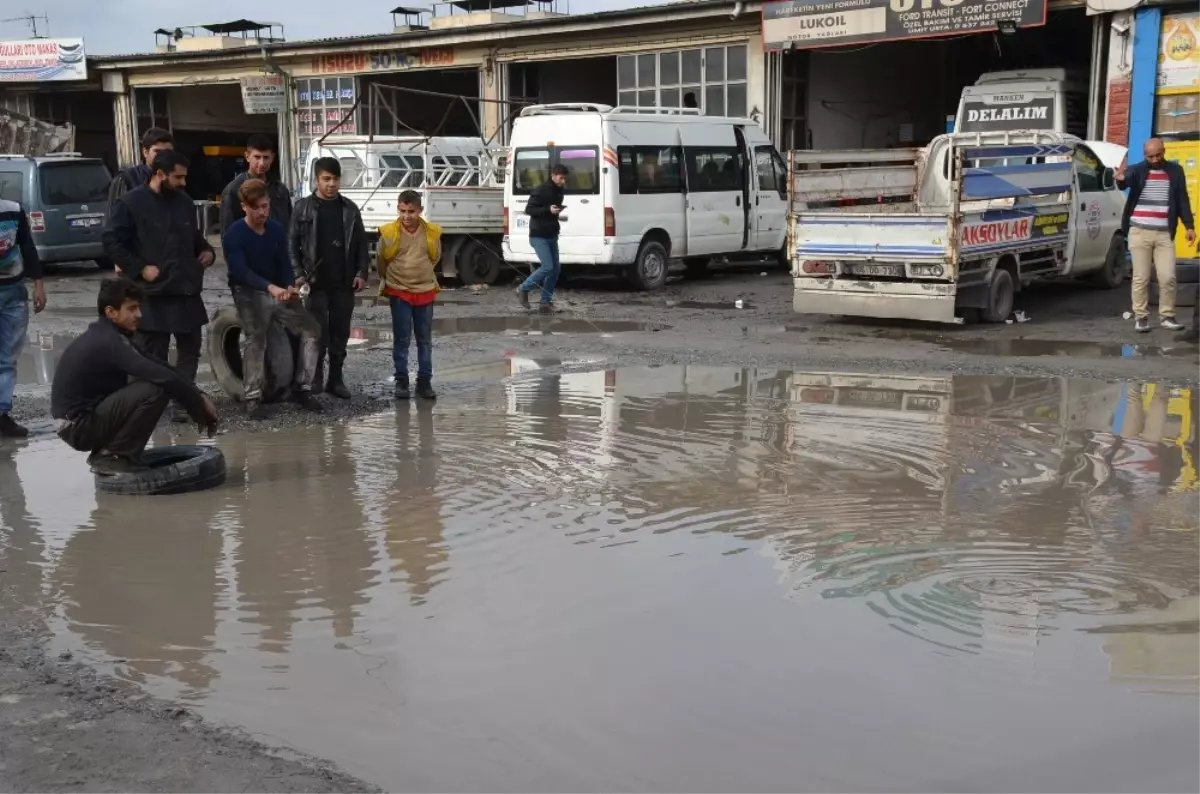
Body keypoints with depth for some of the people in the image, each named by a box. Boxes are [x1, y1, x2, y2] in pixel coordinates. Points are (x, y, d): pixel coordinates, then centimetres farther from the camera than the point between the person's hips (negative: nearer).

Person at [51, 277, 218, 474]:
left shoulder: (105, 335, 10)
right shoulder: (108, 343, -19)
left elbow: (159, 367, 11)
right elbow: (162, 377, -26)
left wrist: (198, 394, 3)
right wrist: (200, 404, -14)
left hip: (83, 418, 10)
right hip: (77, 426, -10)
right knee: (156, 389, -20)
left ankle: (105, 450, 12)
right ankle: (112, 456, -8)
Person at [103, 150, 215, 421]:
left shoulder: (184, 202, 10)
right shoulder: (132, 203, -8)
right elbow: (111, 242, -9)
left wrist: (206, 250, 6)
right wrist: (140, 268, -15)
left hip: (187, 290, 6)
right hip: (152, 293, -6)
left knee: (190, 349, 9)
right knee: (153, 355, 2)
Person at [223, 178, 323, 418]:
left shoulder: (277, 229, 1)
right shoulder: (233, 235, -15)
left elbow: (284, 263, 2)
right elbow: (240, 271, -25)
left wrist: (289, 287, -19)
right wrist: (270, 287, -39)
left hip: (279, 290, 6)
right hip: (249, 293, -6)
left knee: (311, 330, -2)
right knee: (256, 340, -25)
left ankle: (302, 388, 6)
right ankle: (253, 398, -15)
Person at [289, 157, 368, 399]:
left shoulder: (350, 209, 7)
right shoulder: (303, 208, -1)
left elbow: (361, 243, 9)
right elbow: (292, 244, -1)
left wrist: (361, 273, -1)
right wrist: (298, 274, -10)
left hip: (344, 283, 3)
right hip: (316, 283, -3)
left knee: (340, 334, 7)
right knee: (319, 333, -4)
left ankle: (335, 379, 15)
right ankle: (314, 379, 7)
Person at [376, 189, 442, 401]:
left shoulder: (432, 232, -5)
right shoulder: (389, 233, -10)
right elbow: (380, 261, 6)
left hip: (425, 291, 2)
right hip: (399, 292, -2)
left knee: (425, 339, 7)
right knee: (401, 339, 2)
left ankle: (424, 381, 14)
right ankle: (401, 381, 9)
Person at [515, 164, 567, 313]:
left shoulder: (559, 191, 10)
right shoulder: (540, 190, -14)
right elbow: (528, 210, -16)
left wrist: (558, 210, 4)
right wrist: (548, 210, -25)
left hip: (552, 236, 8)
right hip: (539, 236, -8)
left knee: (556, 268, 4)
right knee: (547, 267, -15)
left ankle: (546, 301, 12)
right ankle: (523, 289, 4)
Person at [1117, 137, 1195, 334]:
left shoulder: (1175, 171, 8)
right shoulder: (1137, 170, -1)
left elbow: (1182, 200, 11)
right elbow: (1125, 182, -24)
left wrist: (1189, 226, 4)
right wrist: (1120, 179, -48)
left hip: (1164, 234, 2)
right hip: (1139, 232, -2)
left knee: (1168, 277, 0)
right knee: (1141, 278, 2)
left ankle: (1167, 316, 13)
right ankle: (1141, 317, 9)